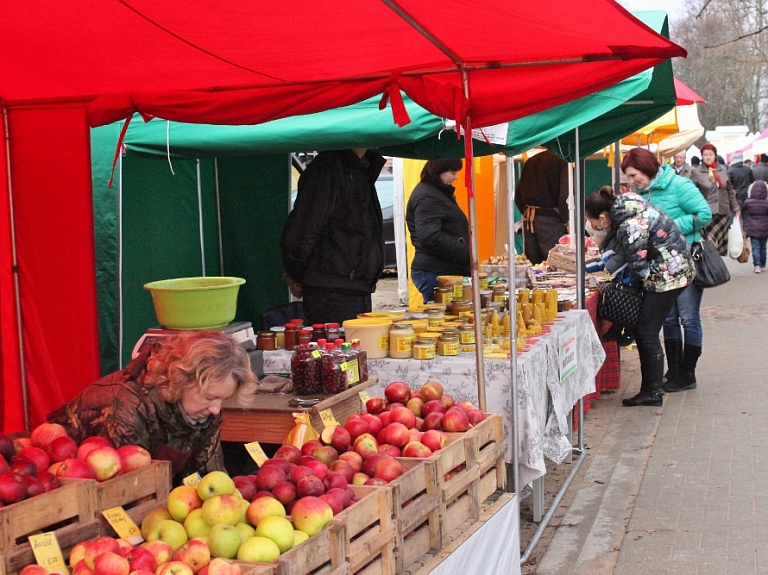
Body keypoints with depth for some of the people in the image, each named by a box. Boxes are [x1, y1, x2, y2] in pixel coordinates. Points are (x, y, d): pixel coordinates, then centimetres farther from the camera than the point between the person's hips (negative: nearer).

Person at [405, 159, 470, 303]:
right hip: (435, 273, -10)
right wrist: (466, 253, -18)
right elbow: (430, 237, -23)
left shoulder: (440, 193, 20)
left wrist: (466, 252, 12)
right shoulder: (427, 197, -13)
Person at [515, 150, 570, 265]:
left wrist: (526, 213, 16)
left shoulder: (530, 162, 13)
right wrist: (564, 220, -5)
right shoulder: (561, 163, -9)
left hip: (528, 220, 7)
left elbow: (518, 196, 14)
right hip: (549, 220, -7)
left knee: (532, 265, 10)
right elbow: (564, 197, -18)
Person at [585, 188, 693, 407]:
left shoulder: (630, 228, -28)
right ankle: (650, 387, 20)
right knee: (640, 329, 12)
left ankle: (652, 393, 3)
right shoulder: (623, 205, 0)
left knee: (647, 332, -5)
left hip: (668, 275, -10)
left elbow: (639, 267, -19)